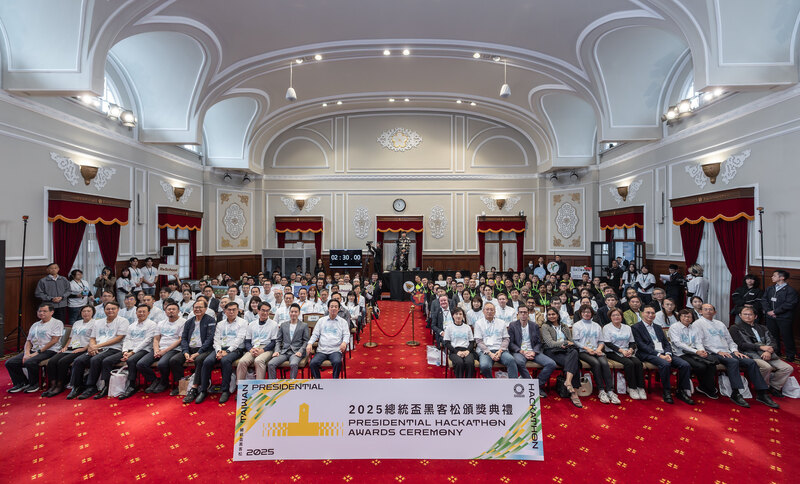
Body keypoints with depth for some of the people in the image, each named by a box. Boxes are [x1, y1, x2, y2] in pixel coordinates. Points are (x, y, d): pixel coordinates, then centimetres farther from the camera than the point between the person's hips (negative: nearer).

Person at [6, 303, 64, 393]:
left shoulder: (57, 323, -2)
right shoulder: (35, 325, 21)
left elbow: (54, 341, -11)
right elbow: (28, 341, 16)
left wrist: (38, 352, -13)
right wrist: (26, 353, -2)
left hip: (49, 351, -8)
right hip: (33, 350, 8)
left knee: (29, 362, -30)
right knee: (10, 363, -6)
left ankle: (34, 384, -7)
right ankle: (21, 383, 8)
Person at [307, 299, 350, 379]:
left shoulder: (343, 322, 12)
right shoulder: (321, 320, 17)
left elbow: (346, 335, 3)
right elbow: (315, 334, 14)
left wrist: (344, 342, -20)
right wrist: (309, 343, -5)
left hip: (335, 350, -2)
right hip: (321, 350, 2)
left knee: (337, 362, -32)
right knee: (313, 363, -25)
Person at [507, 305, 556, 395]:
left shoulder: (534, 326, 13)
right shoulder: (512, 325, 5)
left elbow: (539, 342, 11)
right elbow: (510, 343, 0)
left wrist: (533, 352, -9)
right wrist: (522, 352, -14)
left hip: (533, 352, 3)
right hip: (519, 351, -3)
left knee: (551, 363, -19)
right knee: (519, 362, -38)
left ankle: (538, 385, -4)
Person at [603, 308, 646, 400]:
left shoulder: (627, 327, 18)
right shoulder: (607, 327, 3)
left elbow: (632, 342, 14)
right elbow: (608, 343, -6)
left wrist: (631, 349, -8)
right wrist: (621, 350, -16)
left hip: (627, 352, 4)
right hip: (613, 352, -4)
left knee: (638, 362, -25)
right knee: (629, 363, -29)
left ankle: (640, 387, -18)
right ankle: (631, 388, -20)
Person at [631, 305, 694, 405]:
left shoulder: (658, 327, 24)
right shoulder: (636, 327, 2)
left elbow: (666, 343, 16)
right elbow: (641, 345, -8)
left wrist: (668, 354, -6)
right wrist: (659, 355, -16)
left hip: (664, 354, 7)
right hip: (648, 354, -7)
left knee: (685, 365, -16)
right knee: (665, 364, -33)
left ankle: (682, 392, -2)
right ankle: (667, 392, -15)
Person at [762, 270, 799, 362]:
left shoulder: (790, 290, -7)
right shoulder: (769, 289, 10)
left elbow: (789, 304, -13)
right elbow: (764, 300, 7)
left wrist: (775, 311, -15)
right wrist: (768, 311, -7)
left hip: (784, 318, -5)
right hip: (770, 317, 5)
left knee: (786, 337, 2)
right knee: (772, 336, 13)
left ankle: (790, 355, 16)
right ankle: (775, 352, 27)